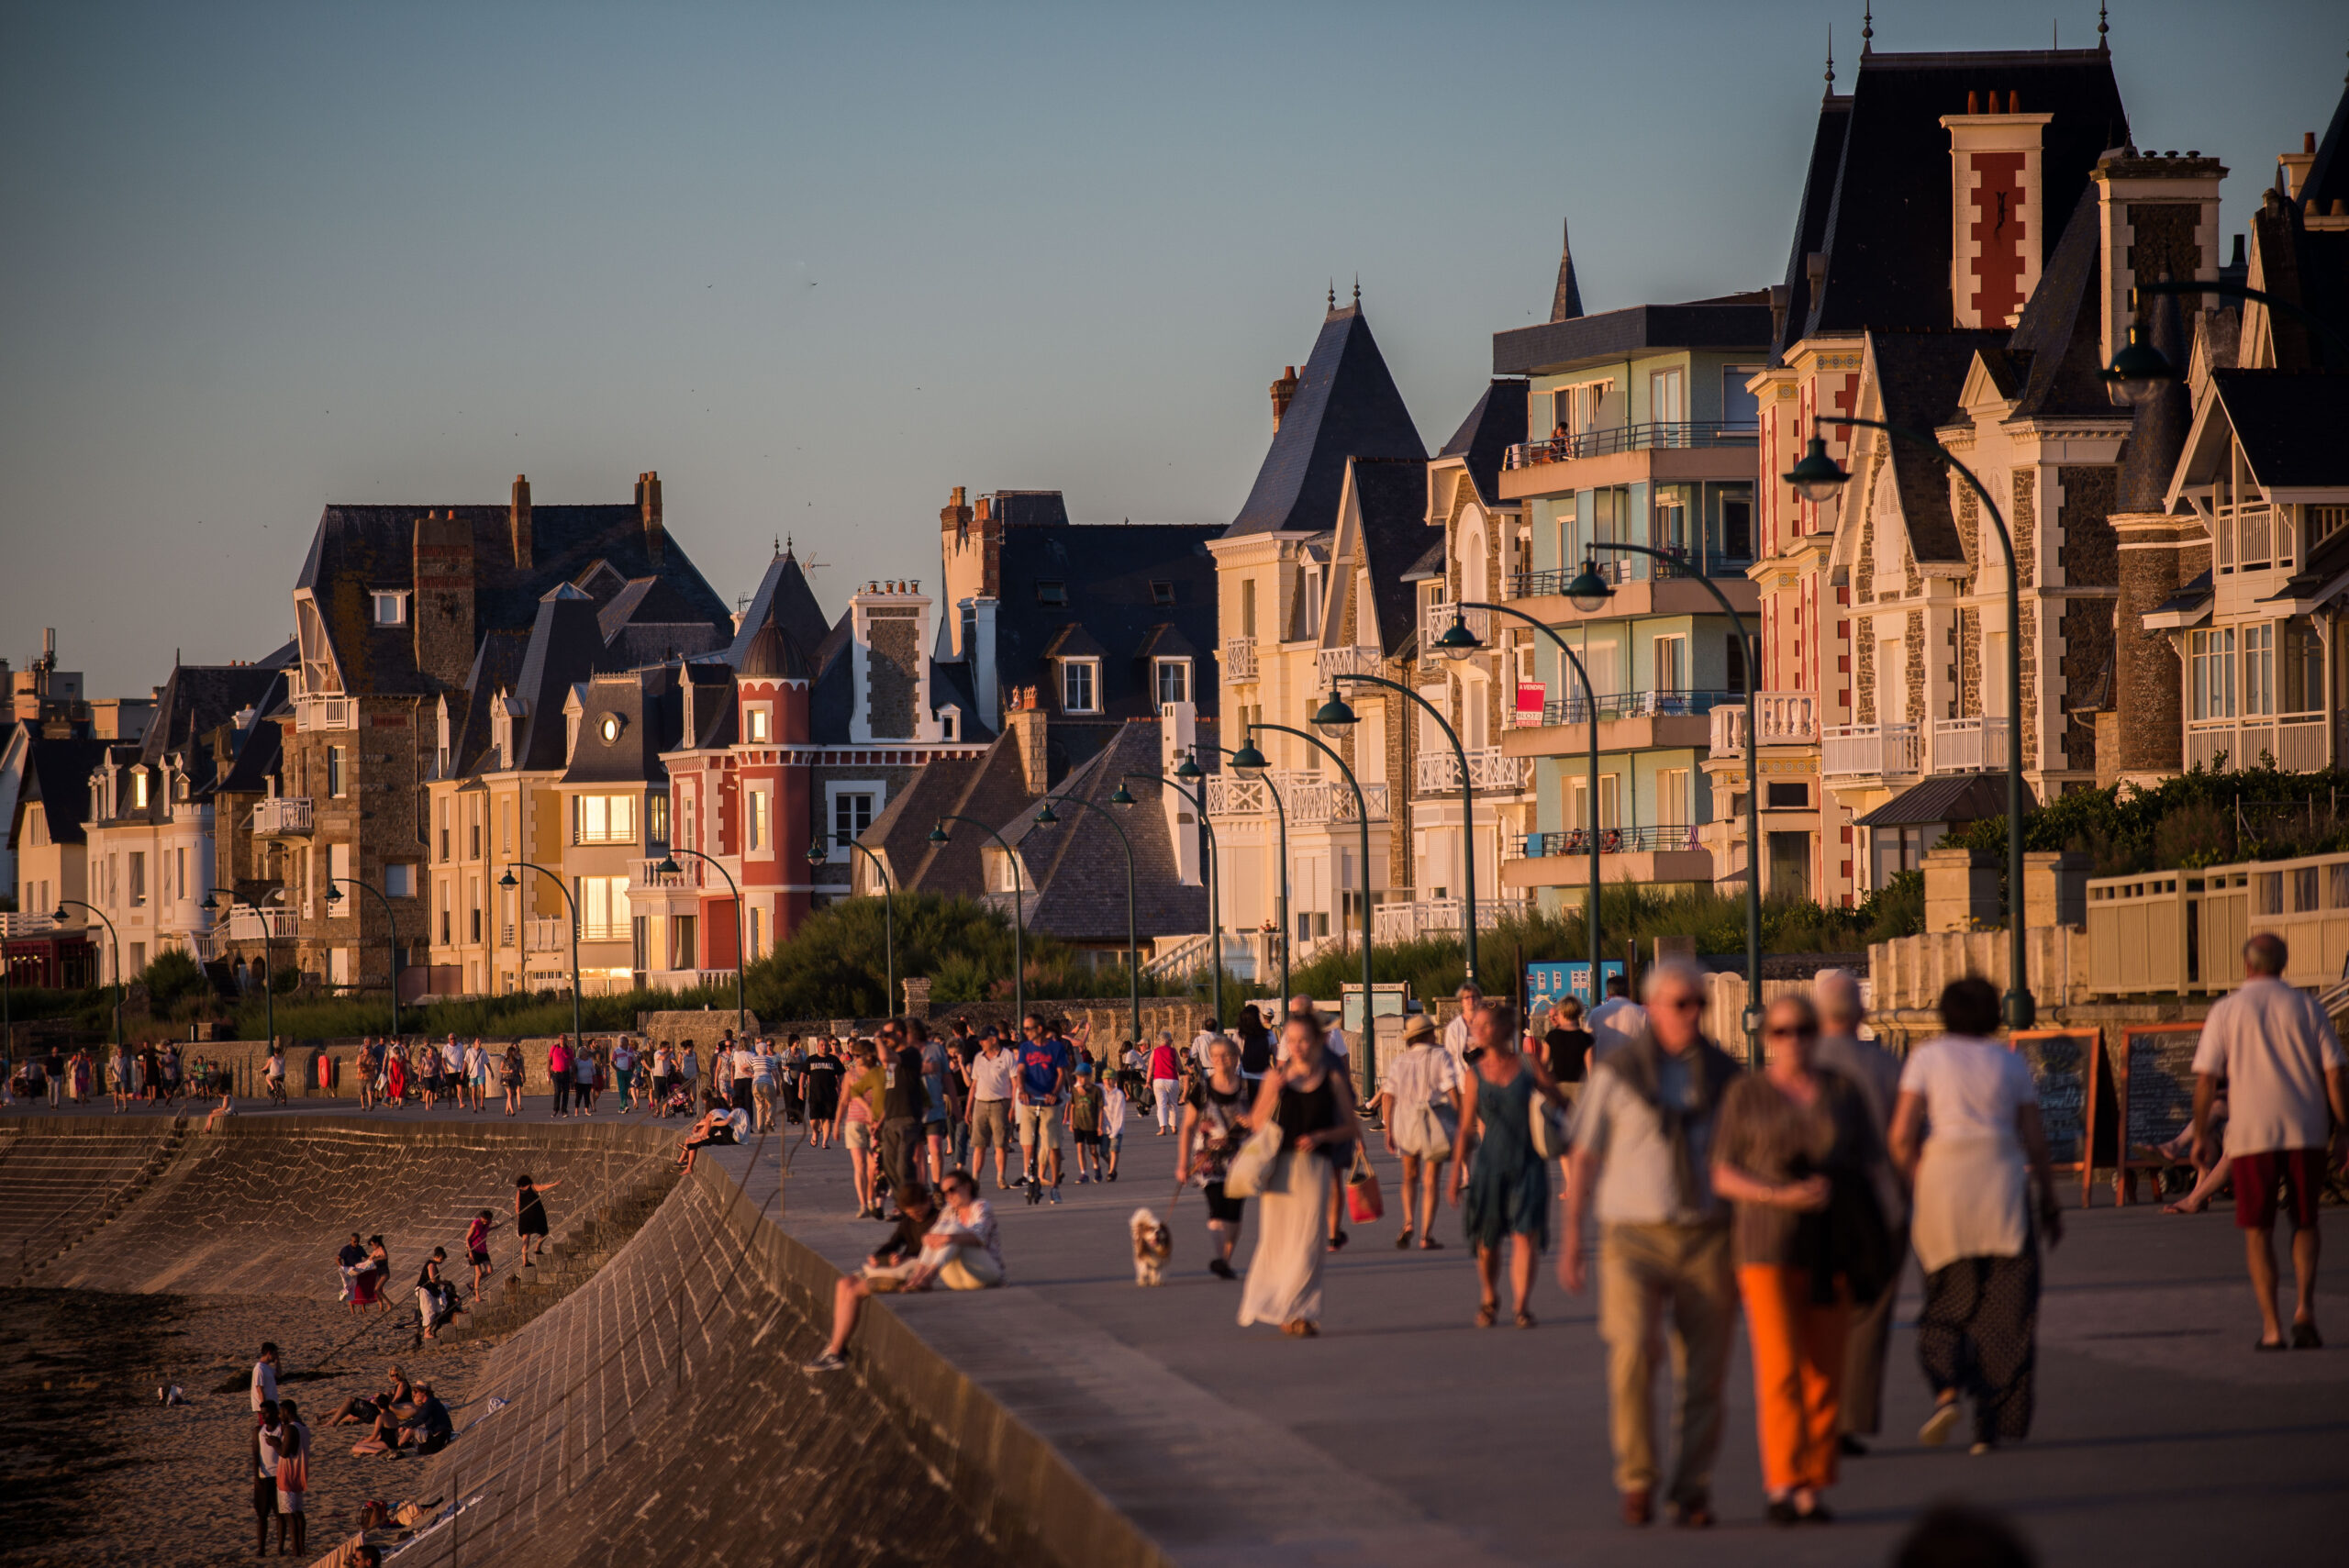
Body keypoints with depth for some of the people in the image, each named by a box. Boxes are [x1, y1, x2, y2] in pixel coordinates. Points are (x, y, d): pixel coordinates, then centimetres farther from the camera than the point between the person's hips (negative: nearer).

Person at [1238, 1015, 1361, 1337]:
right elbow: (1257, 1123, 2)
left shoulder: (1332, 1080, 5)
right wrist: (1273, 1091, -11)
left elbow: (1351, 1127, 8)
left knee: (1306, 1241, -8)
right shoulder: (1275, 1077, 8)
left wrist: (1320, 1136, -9)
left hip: (1313, 1165, -2)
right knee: (1274, 1237, 1)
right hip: (1277, 1165, 2)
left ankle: (1300, 1313, -5)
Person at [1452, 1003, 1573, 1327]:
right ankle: (1489, 1300, 30)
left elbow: (1561, 1103, 10)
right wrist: (1457, 1171, 3)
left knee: (1525, 1235, -11)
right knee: (1487, 1242, 6)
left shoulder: (1529, 1067, 1)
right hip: (1489, 1164, 1)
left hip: (1527, 1163, -1)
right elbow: (1466, 1129, 6)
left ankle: (1522, 1306, -8)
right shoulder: (1475, 1074, 4)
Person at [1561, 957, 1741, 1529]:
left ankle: (1692, 1492, 11)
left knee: (1704, 1370, 0)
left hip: (1705, 1239, 2)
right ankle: (1636, 1482, -7)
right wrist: (1570, 1243, -1)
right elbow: (1584, 1160, 3)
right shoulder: (1616, 1073, 0)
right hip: (1633, 1239, -2)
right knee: (1631, 1352, -20)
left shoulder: (1723, 1074, 7)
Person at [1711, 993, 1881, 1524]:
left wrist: (1832, 1188, -11)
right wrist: (1779, 1196, -17)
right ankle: (1782, 1485, -13)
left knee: (1823, 1372, 2)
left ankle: (1812, 1488, 9)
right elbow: (1723, 1176, -2)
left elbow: (1865, 1167, 9)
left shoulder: (1843, 1092, 7)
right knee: (1779, 1367, -13)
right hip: (1766, 1244, -3)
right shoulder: (1745, 1093, 1)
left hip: (1829, 1249, 3)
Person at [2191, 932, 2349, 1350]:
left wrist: (2201, 1135, 6)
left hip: (2251, 1134, -1)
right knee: (2305, 1223, 16)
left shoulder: (2225, 1011, 0)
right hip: (2305, 1133, 1)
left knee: (2258, 1232, 7)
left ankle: (2271, 1326, 1)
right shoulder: (2307, 1008, 4)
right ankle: (2304, 1307, -3)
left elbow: (2205, 1079, -3)